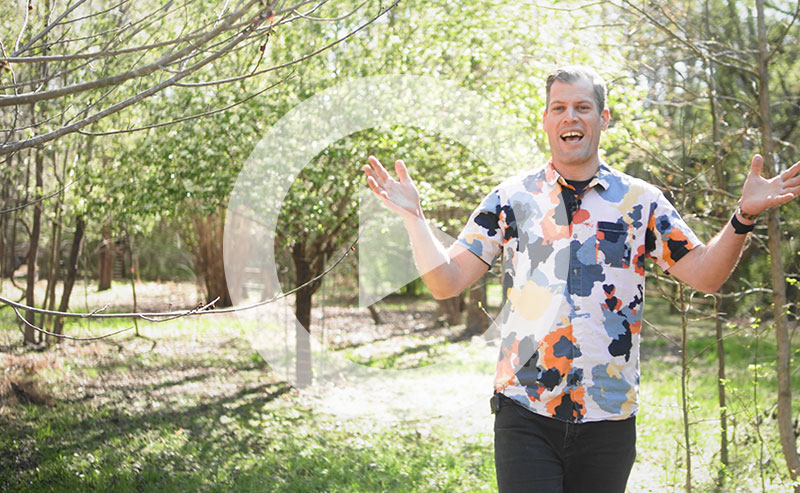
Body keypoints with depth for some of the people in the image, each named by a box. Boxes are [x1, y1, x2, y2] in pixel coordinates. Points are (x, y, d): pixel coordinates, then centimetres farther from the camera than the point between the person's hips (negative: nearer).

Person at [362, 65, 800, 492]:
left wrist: (744, 216, -6)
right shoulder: (511, 199, 6)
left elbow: (704, 275, 7)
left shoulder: (641, 201, 7)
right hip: (525, 413, -1)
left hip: (609, 417, 1)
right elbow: (446, 281, 5)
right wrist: (413, 216, -6)